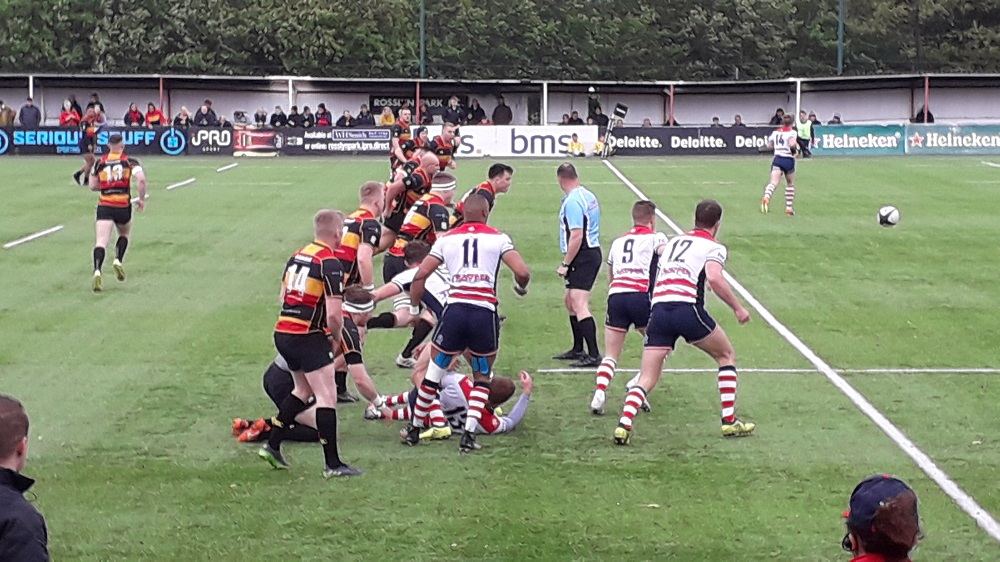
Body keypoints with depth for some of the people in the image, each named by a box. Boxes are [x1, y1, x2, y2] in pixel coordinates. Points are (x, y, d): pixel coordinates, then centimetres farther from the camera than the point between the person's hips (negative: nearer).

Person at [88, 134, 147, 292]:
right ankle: (118, 260, 7)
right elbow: (141, 179, -14)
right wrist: (142, 199, -2)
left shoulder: (100, 162, 7)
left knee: (101, 242, -9)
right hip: (123, 206, 0)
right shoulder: (130, 161, 1)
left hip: (104, 206, 0)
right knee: (124, 234, 28)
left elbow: (92, 186, 12)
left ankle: (97, 271, -30)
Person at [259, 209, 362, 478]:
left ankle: (272, 445, 23)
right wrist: (337, 337, 0)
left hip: (282, 332, 8)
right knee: (327, 396, -3)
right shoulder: (330, 263, -14)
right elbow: (334, 314, -20)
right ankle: (332, 463, -3)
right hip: (307, 337, -8)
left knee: (303, 390, 24)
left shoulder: (298, 255, 11)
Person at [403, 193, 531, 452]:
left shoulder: (446, 239, 14)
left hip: (454, 309, 1)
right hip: (485, 313, -1)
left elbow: (420, 275, 8)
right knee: (481, 379, 18)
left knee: (434, 371, 18)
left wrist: (414, 308, 21)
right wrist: (521, 286, 20)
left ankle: (414, 429, 27)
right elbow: (522, 272, -2)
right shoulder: (498, 238, 8)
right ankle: (469, 434, 4)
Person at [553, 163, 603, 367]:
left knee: (579, 305, -14)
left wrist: (565, 264, -16)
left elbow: (576, 237, -22)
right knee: (569, 301, 20)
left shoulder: (572, 201, -17)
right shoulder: (588, 196, 13)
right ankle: (578, 350, 29)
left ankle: (594, 355, -18)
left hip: (583, 257, -10)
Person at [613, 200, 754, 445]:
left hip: (658, 311, 4)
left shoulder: (674, 241, 26)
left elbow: (659, 250, 50)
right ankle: (729, 421, 17)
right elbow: (714, 278, -11)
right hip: (687, 308, -4)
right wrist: (738, 308, -5)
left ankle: (624, 424, -19)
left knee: (647, 379, 4)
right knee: (726, 356, 19)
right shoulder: (714, 247, 8)